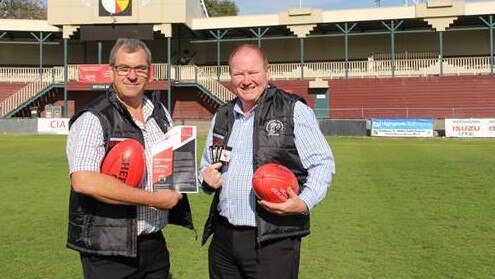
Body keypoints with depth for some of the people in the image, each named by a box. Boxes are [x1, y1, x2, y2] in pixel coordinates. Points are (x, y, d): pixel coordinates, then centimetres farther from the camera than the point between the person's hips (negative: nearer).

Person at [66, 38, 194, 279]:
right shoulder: (92, 120, -14)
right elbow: (83, 181, -28)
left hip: (155, 243, 6)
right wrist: (155, 199, -23)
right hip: (108, 253, -6)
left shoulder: (160, 112, 7)